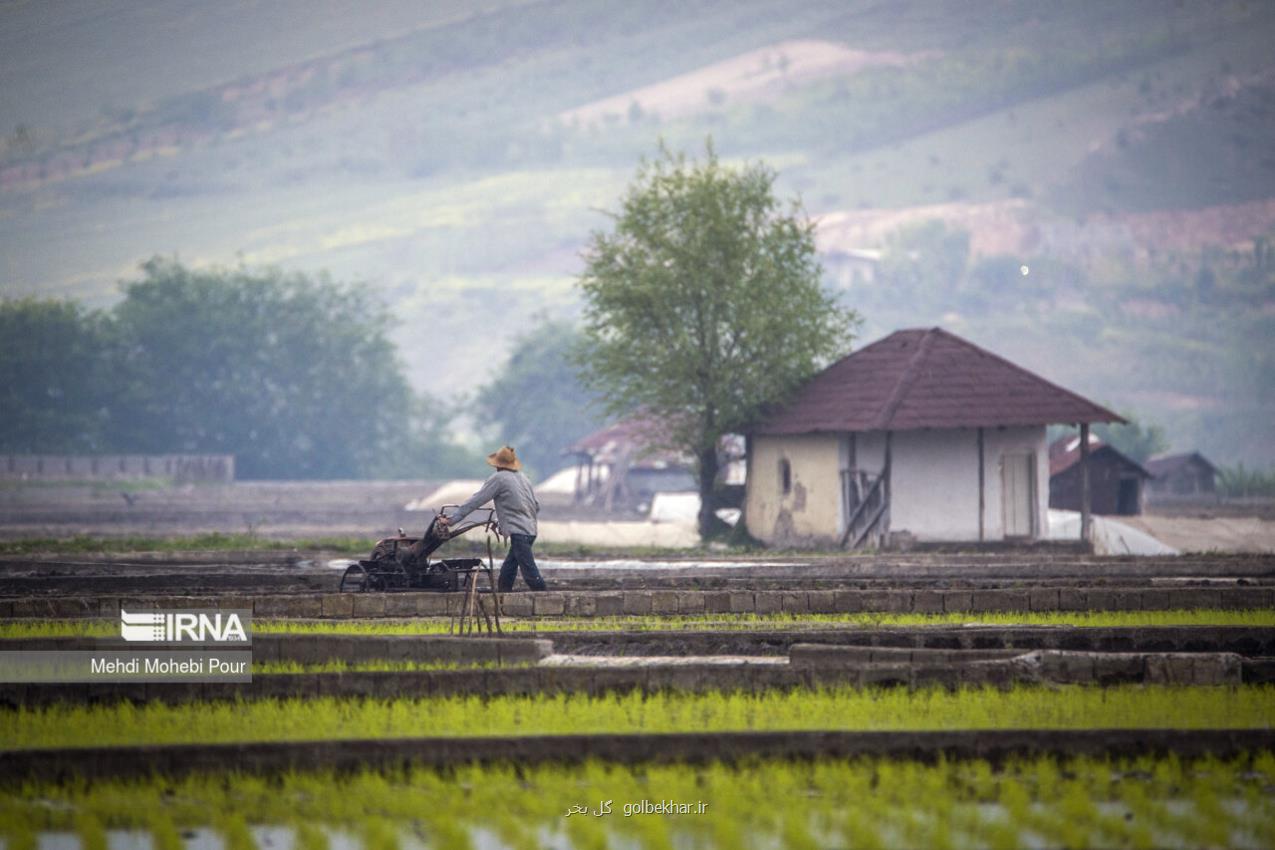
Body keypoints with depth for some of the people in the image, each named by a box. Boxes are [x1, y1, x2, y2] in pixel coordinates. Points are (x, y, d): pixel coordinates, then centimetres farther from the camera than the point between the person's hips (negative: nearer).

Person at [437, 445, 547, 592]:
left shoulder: (498, 478, -5)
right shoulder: (523, 478, 17)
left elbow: (475, 501, -8)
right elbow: (536, 506, 19)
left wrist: (451, 519, -4)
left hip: (518, 532, -9)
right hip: (530, 529, 9)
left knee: (531, 575, -10)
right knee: (506, 575, 14)